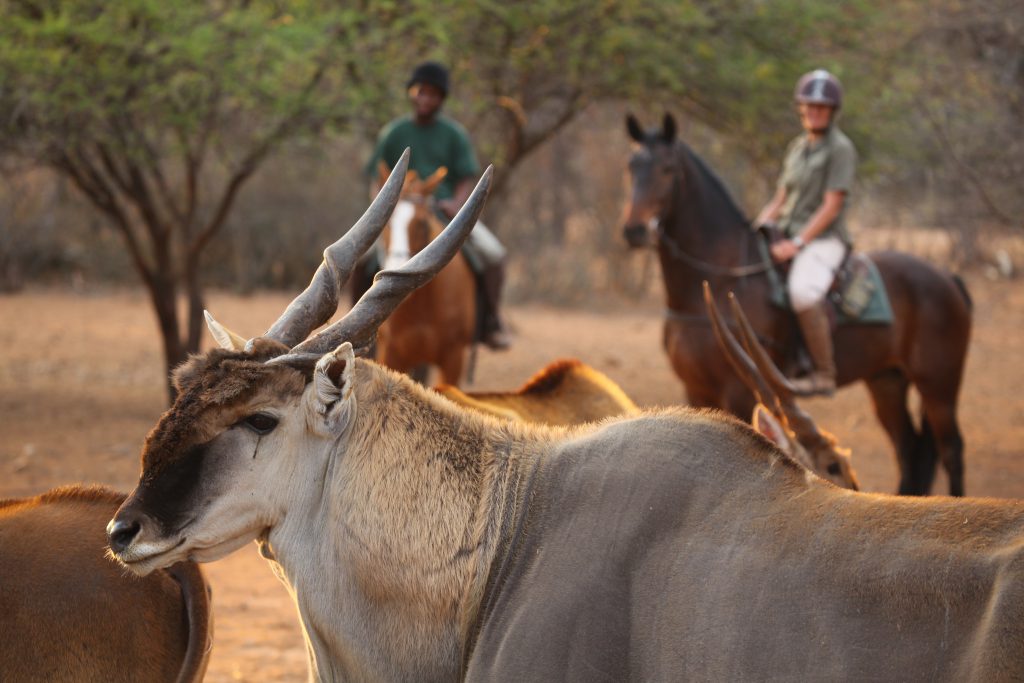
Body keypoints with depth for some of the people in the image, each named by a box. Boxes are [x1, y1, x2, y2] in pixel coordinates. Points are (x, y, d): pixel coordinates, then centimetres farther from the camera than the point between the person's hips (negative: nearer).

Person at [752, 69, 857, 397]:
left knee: (803, 291, -36)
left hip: (824, 240, -9)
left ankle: (824, 374, -29)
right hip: (787, 237, 9)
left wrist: (797, 243, -20)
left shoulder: (840, 149, -7)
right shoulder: (797, 147, 17)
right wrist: (757, 228, 3)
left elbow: (831, 207, -14)